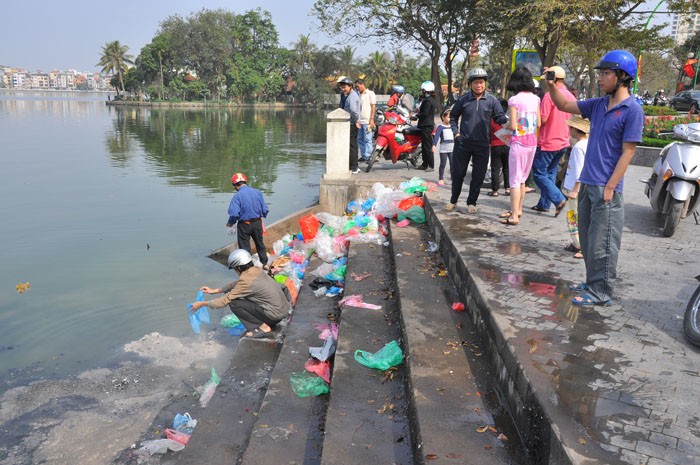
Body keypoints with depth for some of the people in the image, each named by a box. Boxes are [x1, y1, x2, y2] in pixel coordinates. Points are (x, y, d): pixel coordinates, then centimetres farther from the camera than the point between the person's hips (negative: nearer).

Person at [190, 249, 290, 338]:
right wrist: (214, 290, 21)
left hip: (275, 313, -9)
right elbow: (236, 284, 18)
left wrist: (202, 304, -1)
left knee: (234, 303, -7)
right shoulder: (256, 270, 4)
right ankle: (267, 323, 14)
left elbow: (225, 300, -13)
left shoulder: (246, 281, -19)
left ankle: (263, 328, -5)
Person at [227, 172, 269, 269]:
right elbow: (265, 210, -1)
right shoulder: (257, 192, -4)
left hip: (244, 225, -4)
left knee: (245, 247, 11)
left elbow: (234, 214, -23)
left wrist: (230, 223, -4)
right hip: (257, 223, 4)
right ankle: (265, 263, 35)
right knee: (259, 243, 24)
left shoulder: (237, 196, -18)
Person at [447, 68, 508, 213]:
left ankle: (471, 202, 19)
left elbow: (500, 118, -1)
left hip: (482, 145, 0)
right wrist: (456, 132, 4)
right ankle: (453, 201, 23)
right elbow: (453, 116, 15)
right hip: (463, 143, 0)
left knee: (478, 175, 5)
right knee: (458, 173, 7)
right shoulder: (463, 100, 2)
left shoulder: (492, 100, 0)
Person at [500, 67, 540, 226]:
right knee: (522, 178, 17)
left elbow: (513, 125, -14)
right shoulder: (535, 98, 5)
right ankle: (517, 209, 29)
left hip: (518, 143, -6)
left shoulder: (514, 100, -12)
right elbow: (538, 124, 8)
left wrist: (506, 124, 6)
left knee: (515, 179, -2)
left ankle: (514, 216, -3)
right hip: (532, 142, 6)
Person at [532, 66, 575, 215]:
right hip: (563, 142, 8)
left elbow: (542, 119, -19)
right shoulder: (571, 97, 7)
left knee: (539, 174, 0)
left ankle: (559, 199, -12)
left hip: (548, 142, -8)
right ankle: (544, 204, 19)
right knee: (550, 173, 15)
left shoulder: (549, 95, -17)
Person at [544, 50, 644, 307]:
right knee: (587, 239, 17)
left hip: (606, 189, -8)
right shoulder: (599, 104, 9)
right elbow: (564, 106, 18)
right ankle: (592, 282, 30)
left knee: (602, 244, 0)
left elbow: (627, 152, -14)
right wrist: (551, 86, 0)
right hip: (587, 184, 8)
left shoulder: (632, 110, -12)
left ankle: (602, 292, 10)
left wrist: (610, 188, -16)